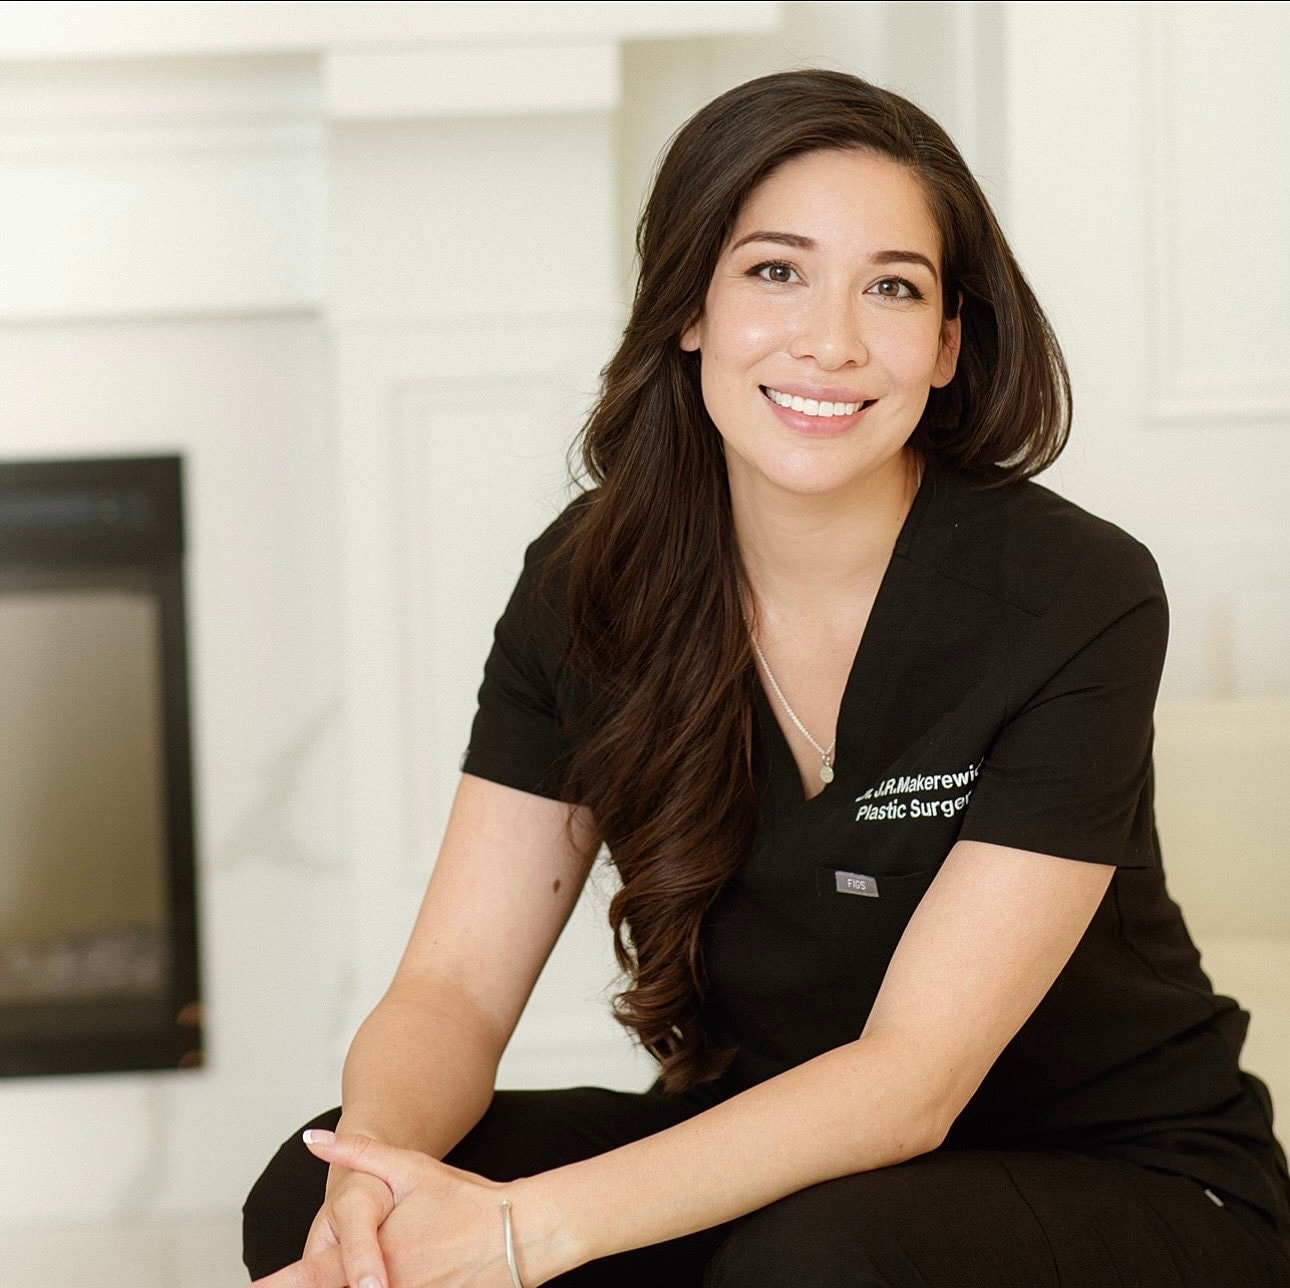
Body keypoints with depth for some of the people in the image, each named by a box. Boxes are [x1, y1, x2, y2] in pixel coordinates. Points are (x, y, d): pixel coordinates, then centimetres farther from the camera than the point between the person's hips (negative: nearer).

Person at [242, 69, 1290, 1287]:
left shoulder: (1078, 601, -20)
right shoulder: (591, 583, -6)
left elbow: (910, 1076, -24)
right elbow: (454, 984, -9)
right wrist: (376, 1160, -33)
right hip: (765, 1158, 3)